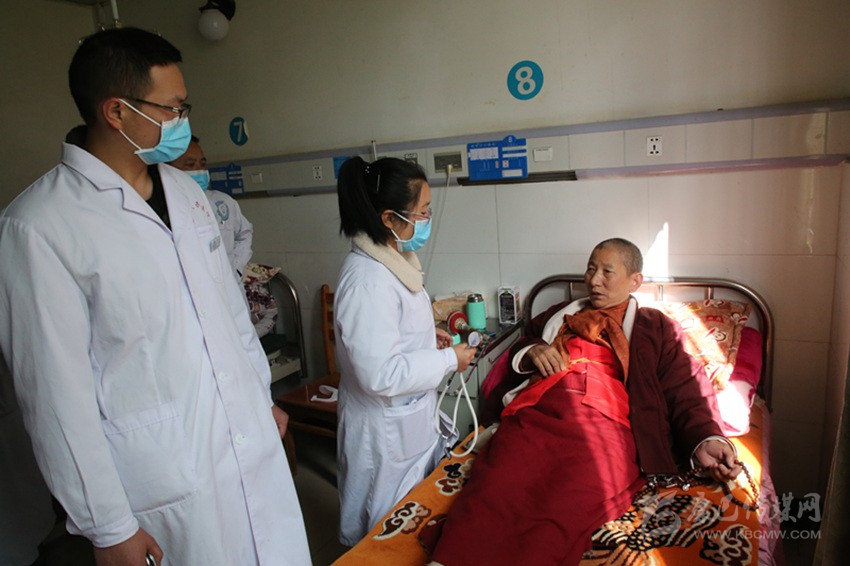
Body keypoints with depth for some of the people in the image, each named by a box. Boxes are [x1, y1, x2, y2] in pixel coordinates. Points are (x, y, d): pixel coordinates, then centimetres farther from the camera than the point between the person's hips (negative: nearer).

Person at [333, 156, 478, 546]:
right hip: (386, 429, -9)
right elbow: (382, 374, -30)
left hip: (411, 417, 9)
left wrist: (429, 335, 4)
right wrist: (449, 360, -19)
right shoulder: (367, 280, -30)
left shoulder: (390, 260, 2)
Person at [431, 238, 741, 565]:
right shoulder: (559, 316, 33)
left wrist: (706, 439, -5)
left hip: (604, 424, -2)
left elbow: (685, 393, 15)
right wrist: (532, 351, 12)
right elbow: (517, 350, 36)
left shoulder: (658, 328, 25)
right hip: (534, 416, 3)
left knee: (566, 514, -34)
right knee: (490, 497, -29)